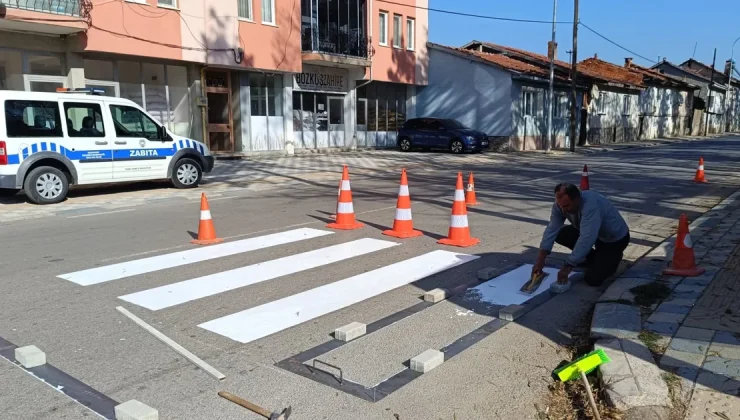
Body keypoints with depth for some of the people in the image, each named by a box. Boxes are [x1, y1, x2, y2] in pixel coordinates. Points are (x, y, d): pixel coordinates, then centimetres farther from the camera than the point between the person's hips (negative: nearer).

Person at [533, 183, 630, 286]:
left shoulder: (591, 205, -40)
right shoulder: (561, 204, -19)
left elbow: (586, 239, -44)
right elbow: (552, 229, -22)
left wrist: (568, 266, -43)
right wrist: (541, 258, -33)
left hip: (615, 238, -7)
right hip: (593, 233, 7)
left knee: (593, 278, -17)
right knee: (560, 234, -11)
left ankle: (614, 256, 13)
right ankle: (594, 257, 11)